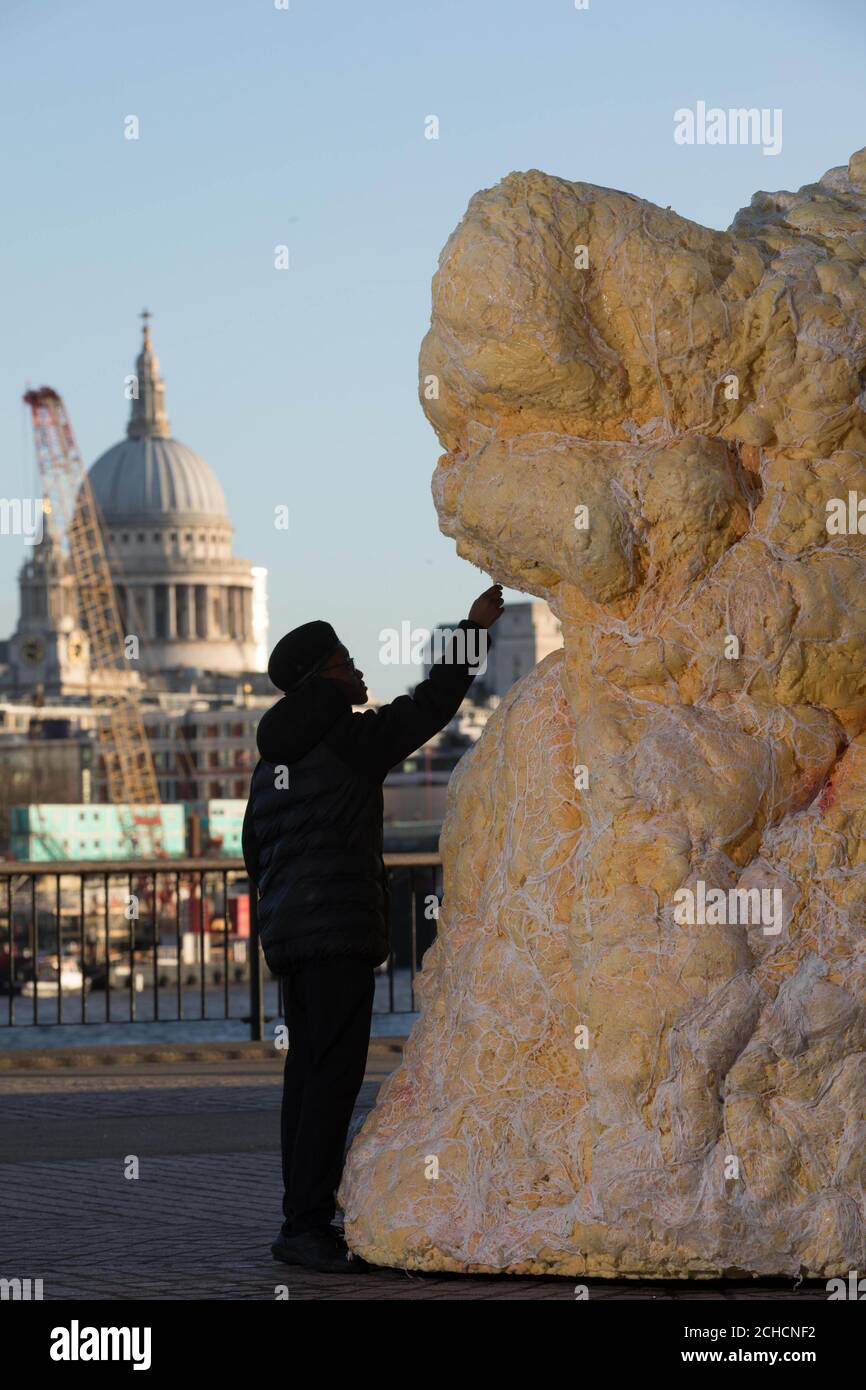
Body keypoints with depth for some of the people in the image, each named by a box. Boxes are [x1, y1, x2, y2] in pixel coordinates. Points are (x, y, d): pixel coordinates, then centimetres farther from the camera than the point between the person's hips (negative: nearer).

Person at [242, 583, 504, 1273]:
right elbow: (430, 706, -4)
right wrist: (475, 629, 6)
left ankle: (306, 1221, 11)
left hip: (287, 930, 9)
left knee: (309, 1072, 10)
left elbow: (256, 849, 22)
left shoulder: (274, 754, 16)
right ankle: (305, 1223, -16)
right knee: (334, 1073, -11)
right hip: (341, 930, -9)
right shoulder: (350, 738, -9)